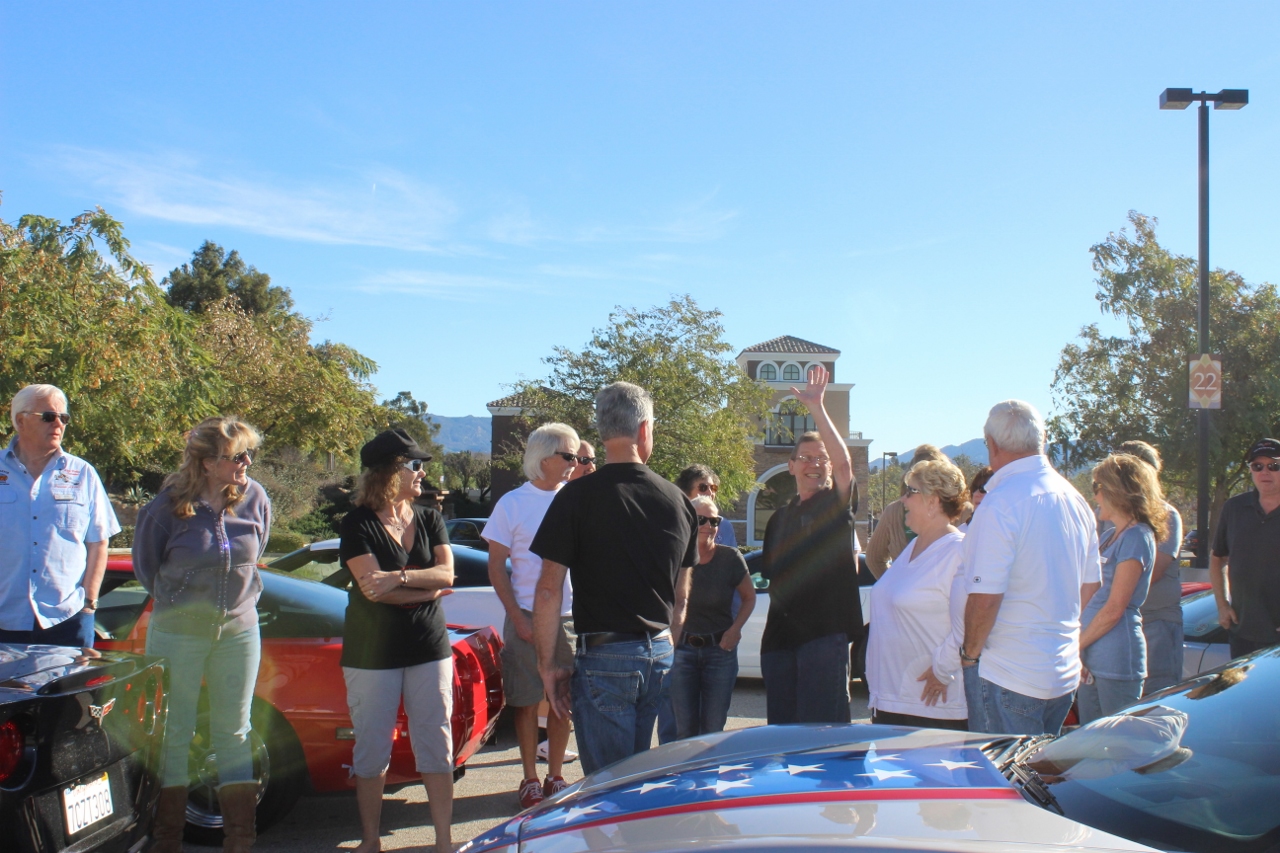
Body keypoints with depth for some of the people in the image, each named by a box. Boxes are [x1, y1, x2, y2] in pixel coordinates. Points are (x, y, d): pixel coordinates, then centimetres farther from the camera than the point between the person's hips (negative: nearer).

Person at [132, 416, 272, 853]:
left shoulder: (255, 499, -5)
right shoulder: (169, 505, -14)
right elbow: (145, 564, 3)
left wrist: (241, 596, 10)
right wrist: (177, 601, 9)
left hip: (239, 630, 3)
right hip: (178, 633, -2)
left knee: (234, 731, 8)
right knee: (175, 733, 6)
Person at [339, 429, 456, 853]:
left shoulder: (430, 520, 8)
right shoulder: (359, 524, -6)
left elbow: (447, 573, -5)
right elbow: (372, 588, -16)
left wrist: (398, 578, -20)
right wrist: (428, 589, -8)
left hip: (428, 647, 3)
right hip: (372, 653, -3)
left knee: (436, 746, 4)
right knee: (372, 750, 6)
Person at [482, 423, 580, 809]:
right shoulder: (512, 503, -2)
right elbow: (496, 569, -1)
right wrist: (518, 619, -9)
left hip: (570, 618, 3)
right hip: (527, 618, -3)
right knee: (527, 703, 5)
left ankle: (556, 777, 22)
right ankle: (530, 780, 18)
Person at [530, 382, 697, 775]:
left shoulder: (578, 496, -10)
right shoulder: (678, 500, 5)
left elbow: (549, 590, -12)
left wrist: (548, 663, -3)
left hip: (604, 656, -5)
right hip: (661, 654, 5)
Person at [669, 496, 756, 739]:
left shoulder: (730, 558, -7)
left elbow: (749, 597, 6)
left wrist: (735, 629, -5)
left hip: (720, 649, 0)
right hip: (682, 648, 0)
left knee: (713, 730, 4)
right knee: (684, 730, 1)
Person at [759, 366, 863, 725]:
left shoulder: (837, 504, -1)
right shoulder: (780, 518, 17)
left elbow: (843, 461, -21)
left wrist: (817, 408, -27)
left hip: (825, 632, -6)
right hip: (780, 635, 6)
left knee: (822, 731, -5)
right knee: (781, 726, 11)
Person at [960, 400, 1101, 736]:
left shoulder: (1001, 503, -20)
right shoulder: (1075, 499, 6)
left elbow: (985, 598, -22)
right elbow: (1091, 584, 16)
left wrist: (970, 653, -7)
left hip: (1009, 679, -8)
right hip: (1065, 674, 8)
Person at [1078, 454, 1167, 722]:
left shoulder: (1136, 537, -12)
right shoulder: (1111, 535, 17)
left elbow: (1114, 609, -16)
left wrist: (1077, 645, -8)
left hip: (1116, 658, -9)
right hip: (1093, 658, 9)